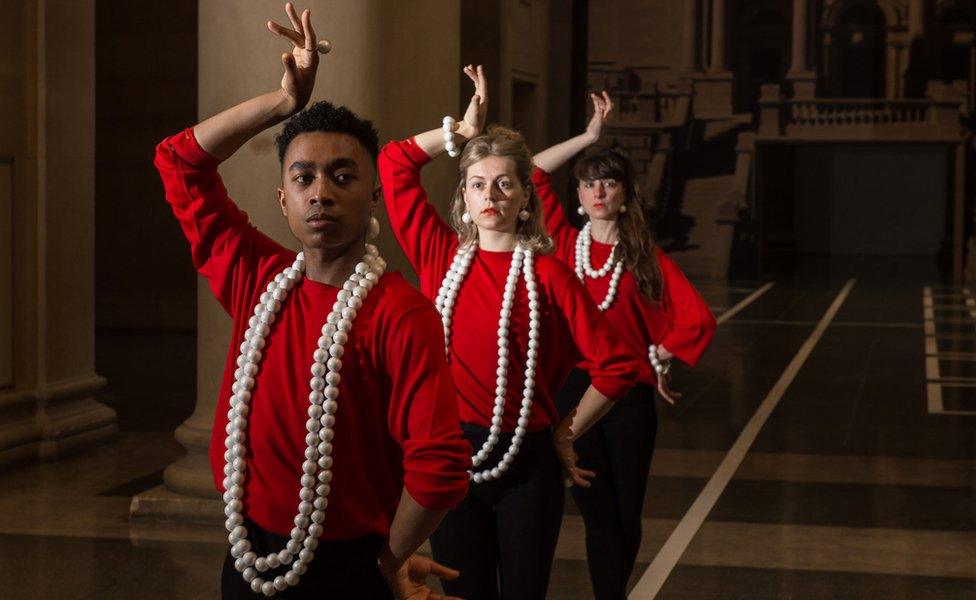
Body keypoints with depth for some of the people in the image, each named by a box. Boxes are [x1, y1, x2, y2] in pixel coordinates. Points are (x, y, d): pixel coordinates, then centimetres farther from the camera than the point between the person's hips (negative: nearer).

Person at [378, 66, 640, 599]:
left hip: (525, 459, -2)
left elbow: (616, 364, -6)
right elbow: (394, 162, 3)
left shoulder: (547, 273, -5)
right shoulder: (442, 256, 2)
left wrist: (566, 432, 0)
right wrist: (463, 130, 5)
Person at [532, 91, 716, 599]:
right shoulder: (565, 245, 5)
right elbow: (532, 174, -1)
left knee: (625, 513, 8)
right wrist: (589, 136, 2)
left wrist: (658, 358, 3)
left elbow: (698, 319, 1)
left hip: (629, 391, 0)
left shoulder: (646, 258, 3)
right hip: (571, 386, 0)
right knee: (598, 512, 2)